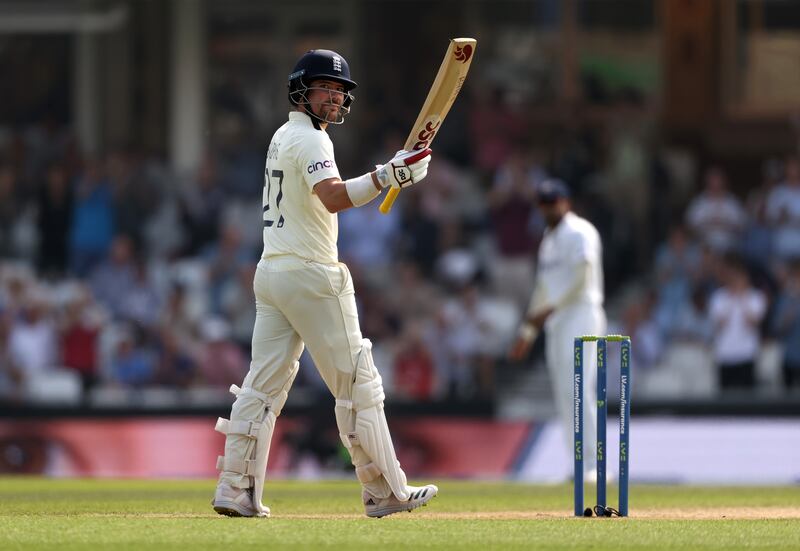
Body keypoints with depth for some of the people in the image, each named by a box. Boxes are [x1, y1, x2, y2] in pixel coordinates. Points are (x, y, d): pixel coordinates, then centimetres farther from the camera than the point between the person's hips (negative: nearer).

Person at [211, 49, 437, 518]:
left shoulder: (282, 137, 18)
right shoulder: (309, 140, -12)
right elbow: (333, 198, -29)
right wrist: (388, 175, -37)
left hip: (270, 270, 9)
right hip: (311, 276, -9)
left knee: (264, 384, 4)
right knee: (358, 383, -2)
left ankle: (235, 489, -4)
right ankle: (385, 492, 0)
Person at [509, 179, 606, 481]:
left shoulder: (579, 232, -6)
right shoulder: (549, 238, 21)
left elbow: (582, 279, -14)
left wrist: (550, 309, -17)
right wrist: (527, 330, 23)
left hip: (580, 316, -9)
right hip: (555, 324, 9)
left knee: (579, 391, -16)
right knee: (564, 396, 4)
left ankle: (593, 466, -17)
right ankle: (579, 468, 5)